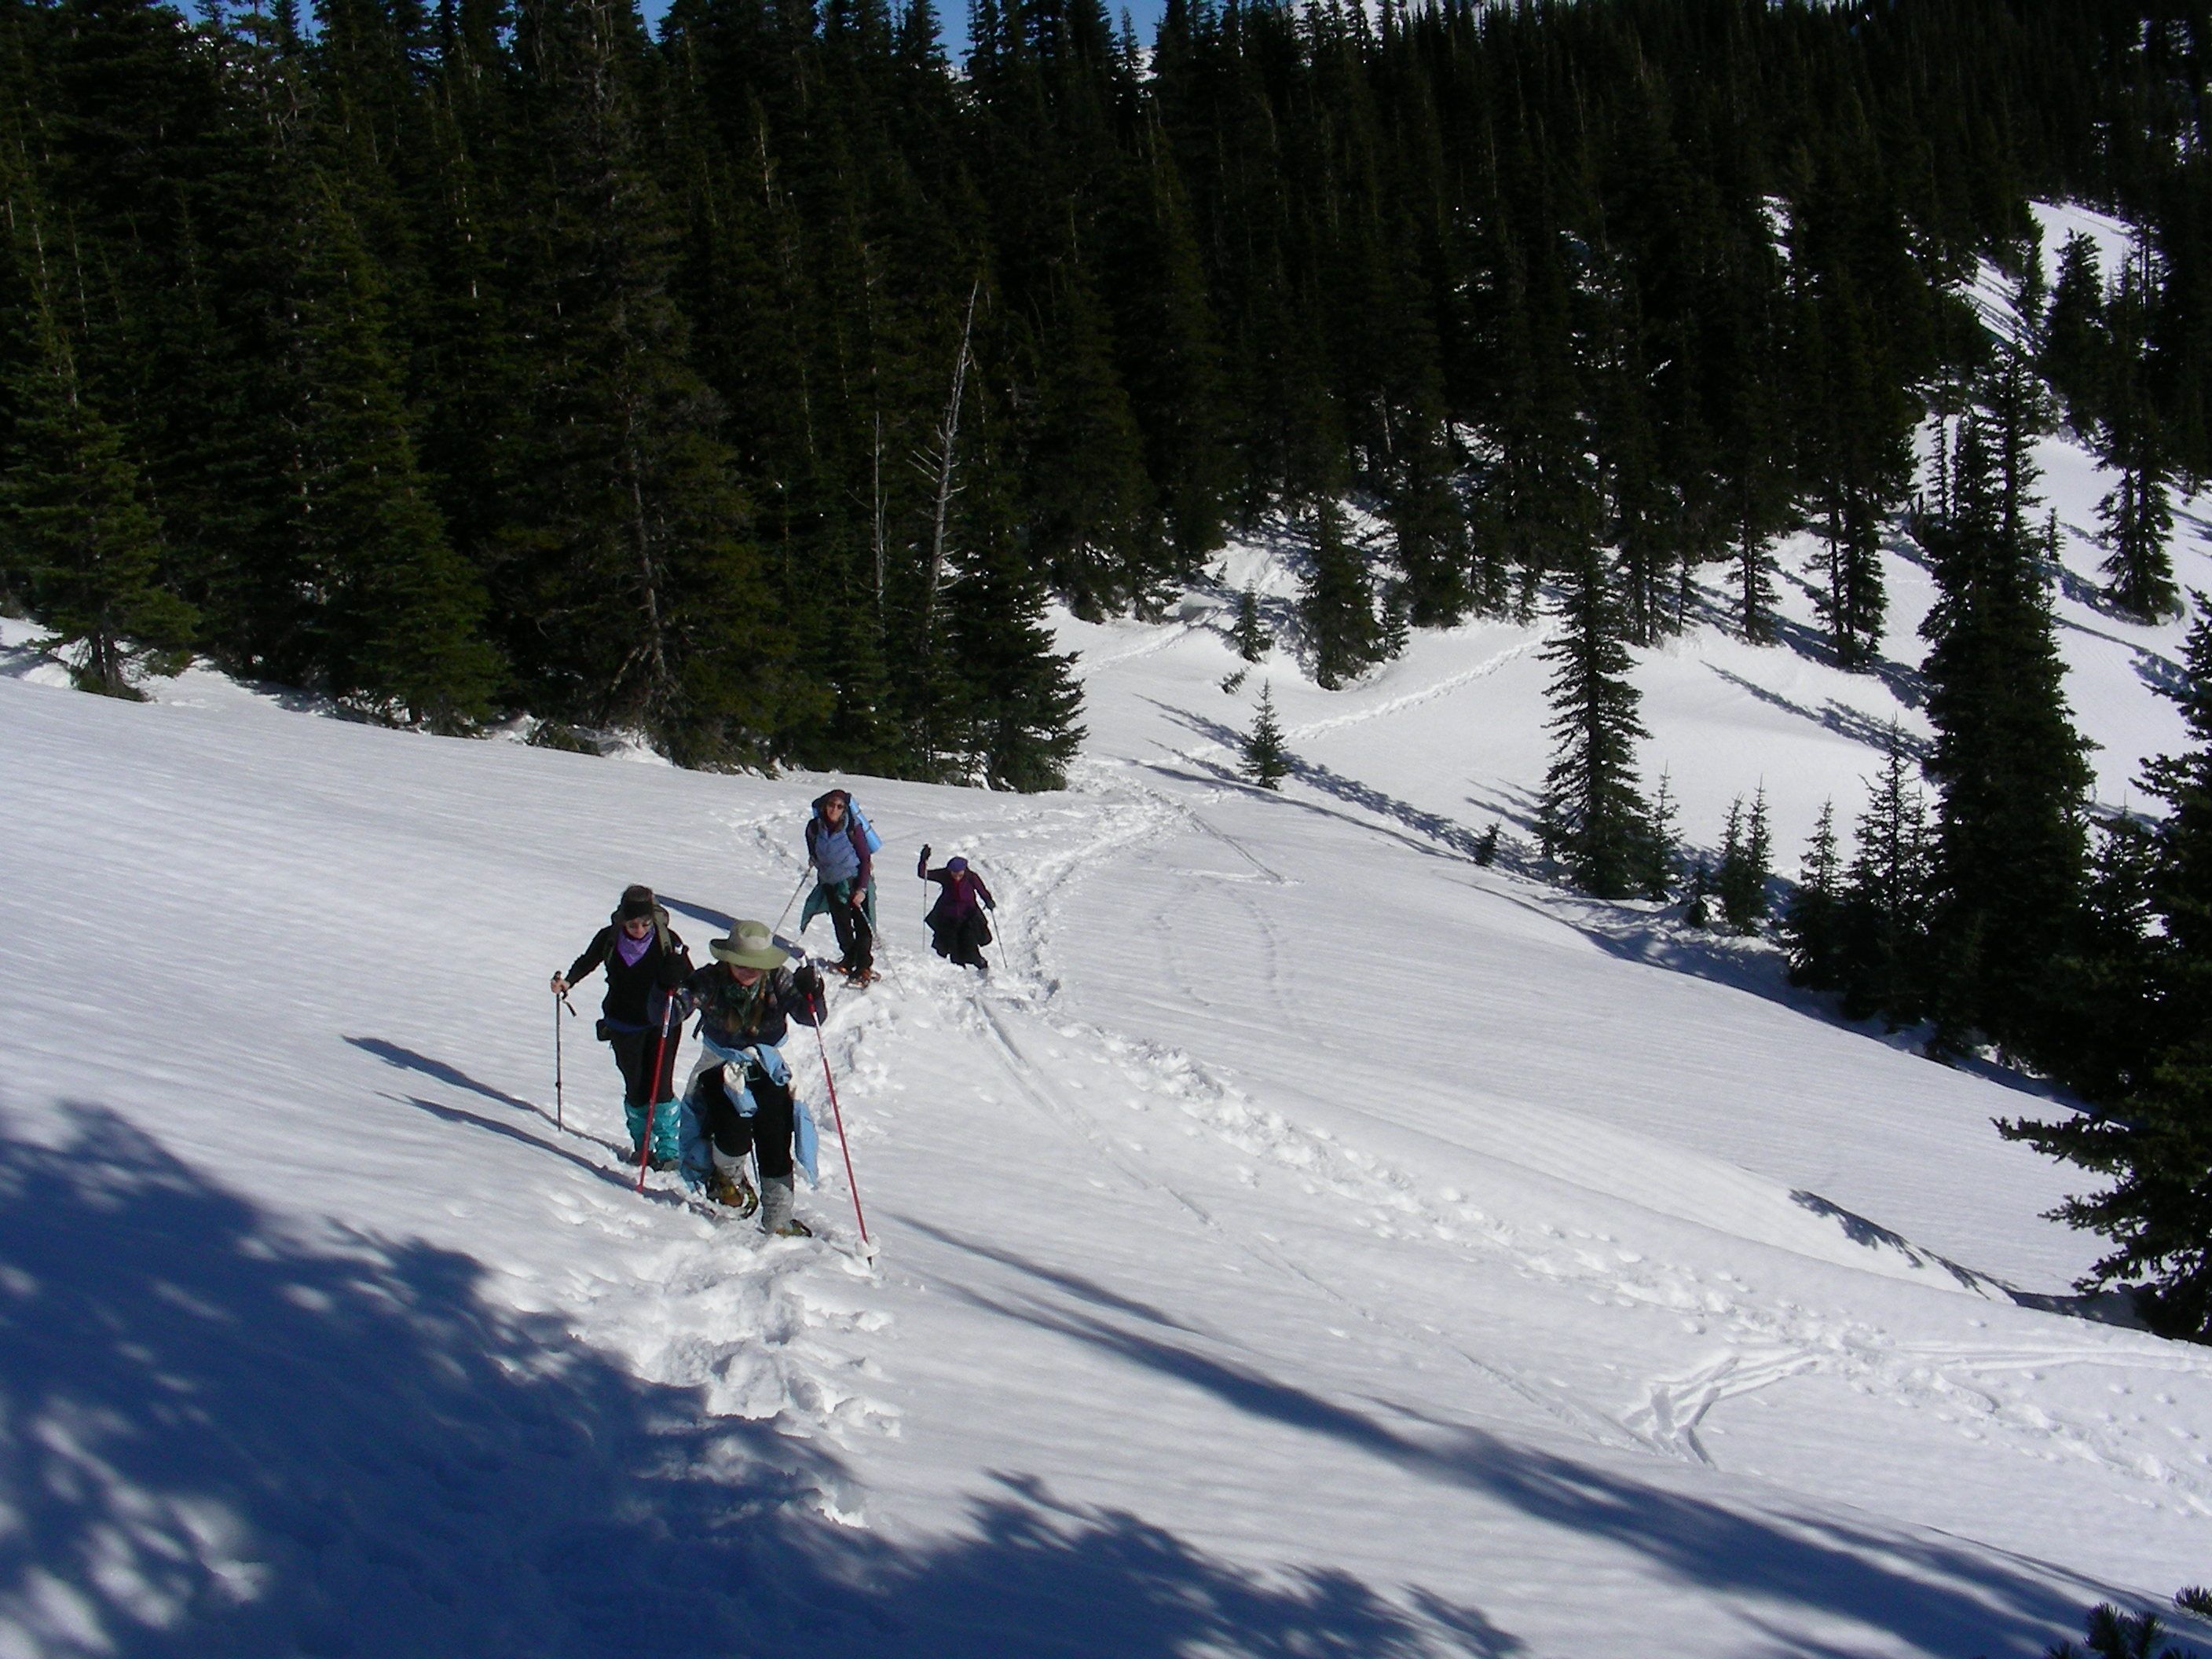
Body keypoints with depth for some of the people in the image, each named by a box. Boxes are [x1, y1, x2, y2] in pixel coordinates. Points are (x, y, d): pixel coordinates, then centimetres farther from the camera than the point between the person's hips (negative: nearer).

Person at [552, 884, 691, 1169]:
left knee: (660, 1085, -8)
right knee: (635, 1086, 3)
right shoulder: (610, 938, -8)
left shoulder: (667, 940, -13)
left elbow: (689, 978, -6)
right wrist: (567, 981, -7)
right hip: (625, 1025, 2)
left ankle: (669, 1149, 3)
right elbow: (587, 962, 10)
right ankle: (641, 1144, 22)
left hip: (661, 1022, -2)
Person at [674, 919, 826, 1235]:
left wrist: (810, 993, -39)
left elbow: (811, 1018, -19)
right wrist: (671, 993, -36)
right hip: (720, 1070, -1)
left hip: (767, 1070, 1)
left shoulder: (777, 980, -11)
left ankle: (778, 1220, 7)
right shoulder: (711, 981, -13)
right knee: (735, 1136, -19)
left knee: (775, 1143, -6)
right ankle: (728, 1176, 18)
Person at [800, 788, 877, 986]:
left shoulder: (852, 828, -14)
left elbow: (865, 859, -12)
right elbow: (814, 854, 17)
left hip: (856, 881, -4)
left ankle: (864, 968, -1)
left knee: (862, 924, -6)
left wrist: (862, 889, -17)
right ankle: (849, 959, 28)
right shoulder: (815, 827, -3)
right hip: (831, 884, 4)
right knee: (842, 925, 9)